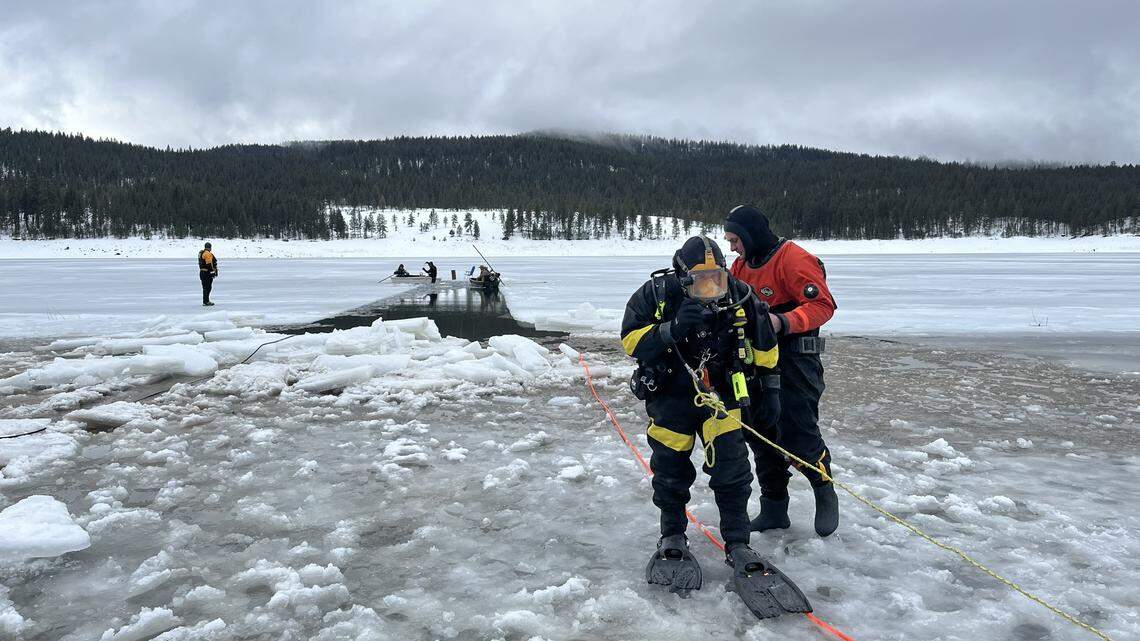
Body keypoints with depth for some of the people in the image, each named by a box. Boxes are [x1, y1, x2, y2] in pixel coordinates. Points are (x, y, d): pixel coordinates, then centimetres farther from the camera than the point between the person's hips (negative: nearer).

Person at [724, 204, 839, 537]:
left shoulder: (794, 259, -14)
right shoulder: (742, 264, 11)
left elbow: (823, 305, -19)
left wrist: (783, 322, -32)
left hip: (795, 357, -8)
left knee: (798, 435, -6)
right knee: (761, 434, 10)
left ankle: (825, 492, 22)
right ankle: (773, 509, 23)